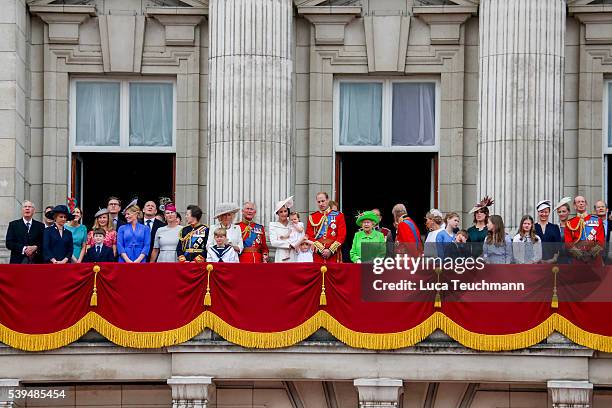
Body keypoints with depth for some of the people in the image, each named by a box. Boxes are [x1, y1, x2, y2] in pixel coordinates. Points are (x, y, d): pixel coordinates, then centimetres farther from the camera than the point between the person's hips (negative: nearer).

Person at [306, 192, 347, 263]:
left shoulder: (338, 215, 5)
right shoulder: (312, 217, 9)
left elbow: (342, 236, 0)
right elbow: (309, 237, 5)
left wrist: (331, 250, -10)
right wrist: (321, 249, -8)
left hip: (333, 254, -1)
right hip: (318, 256, 1)